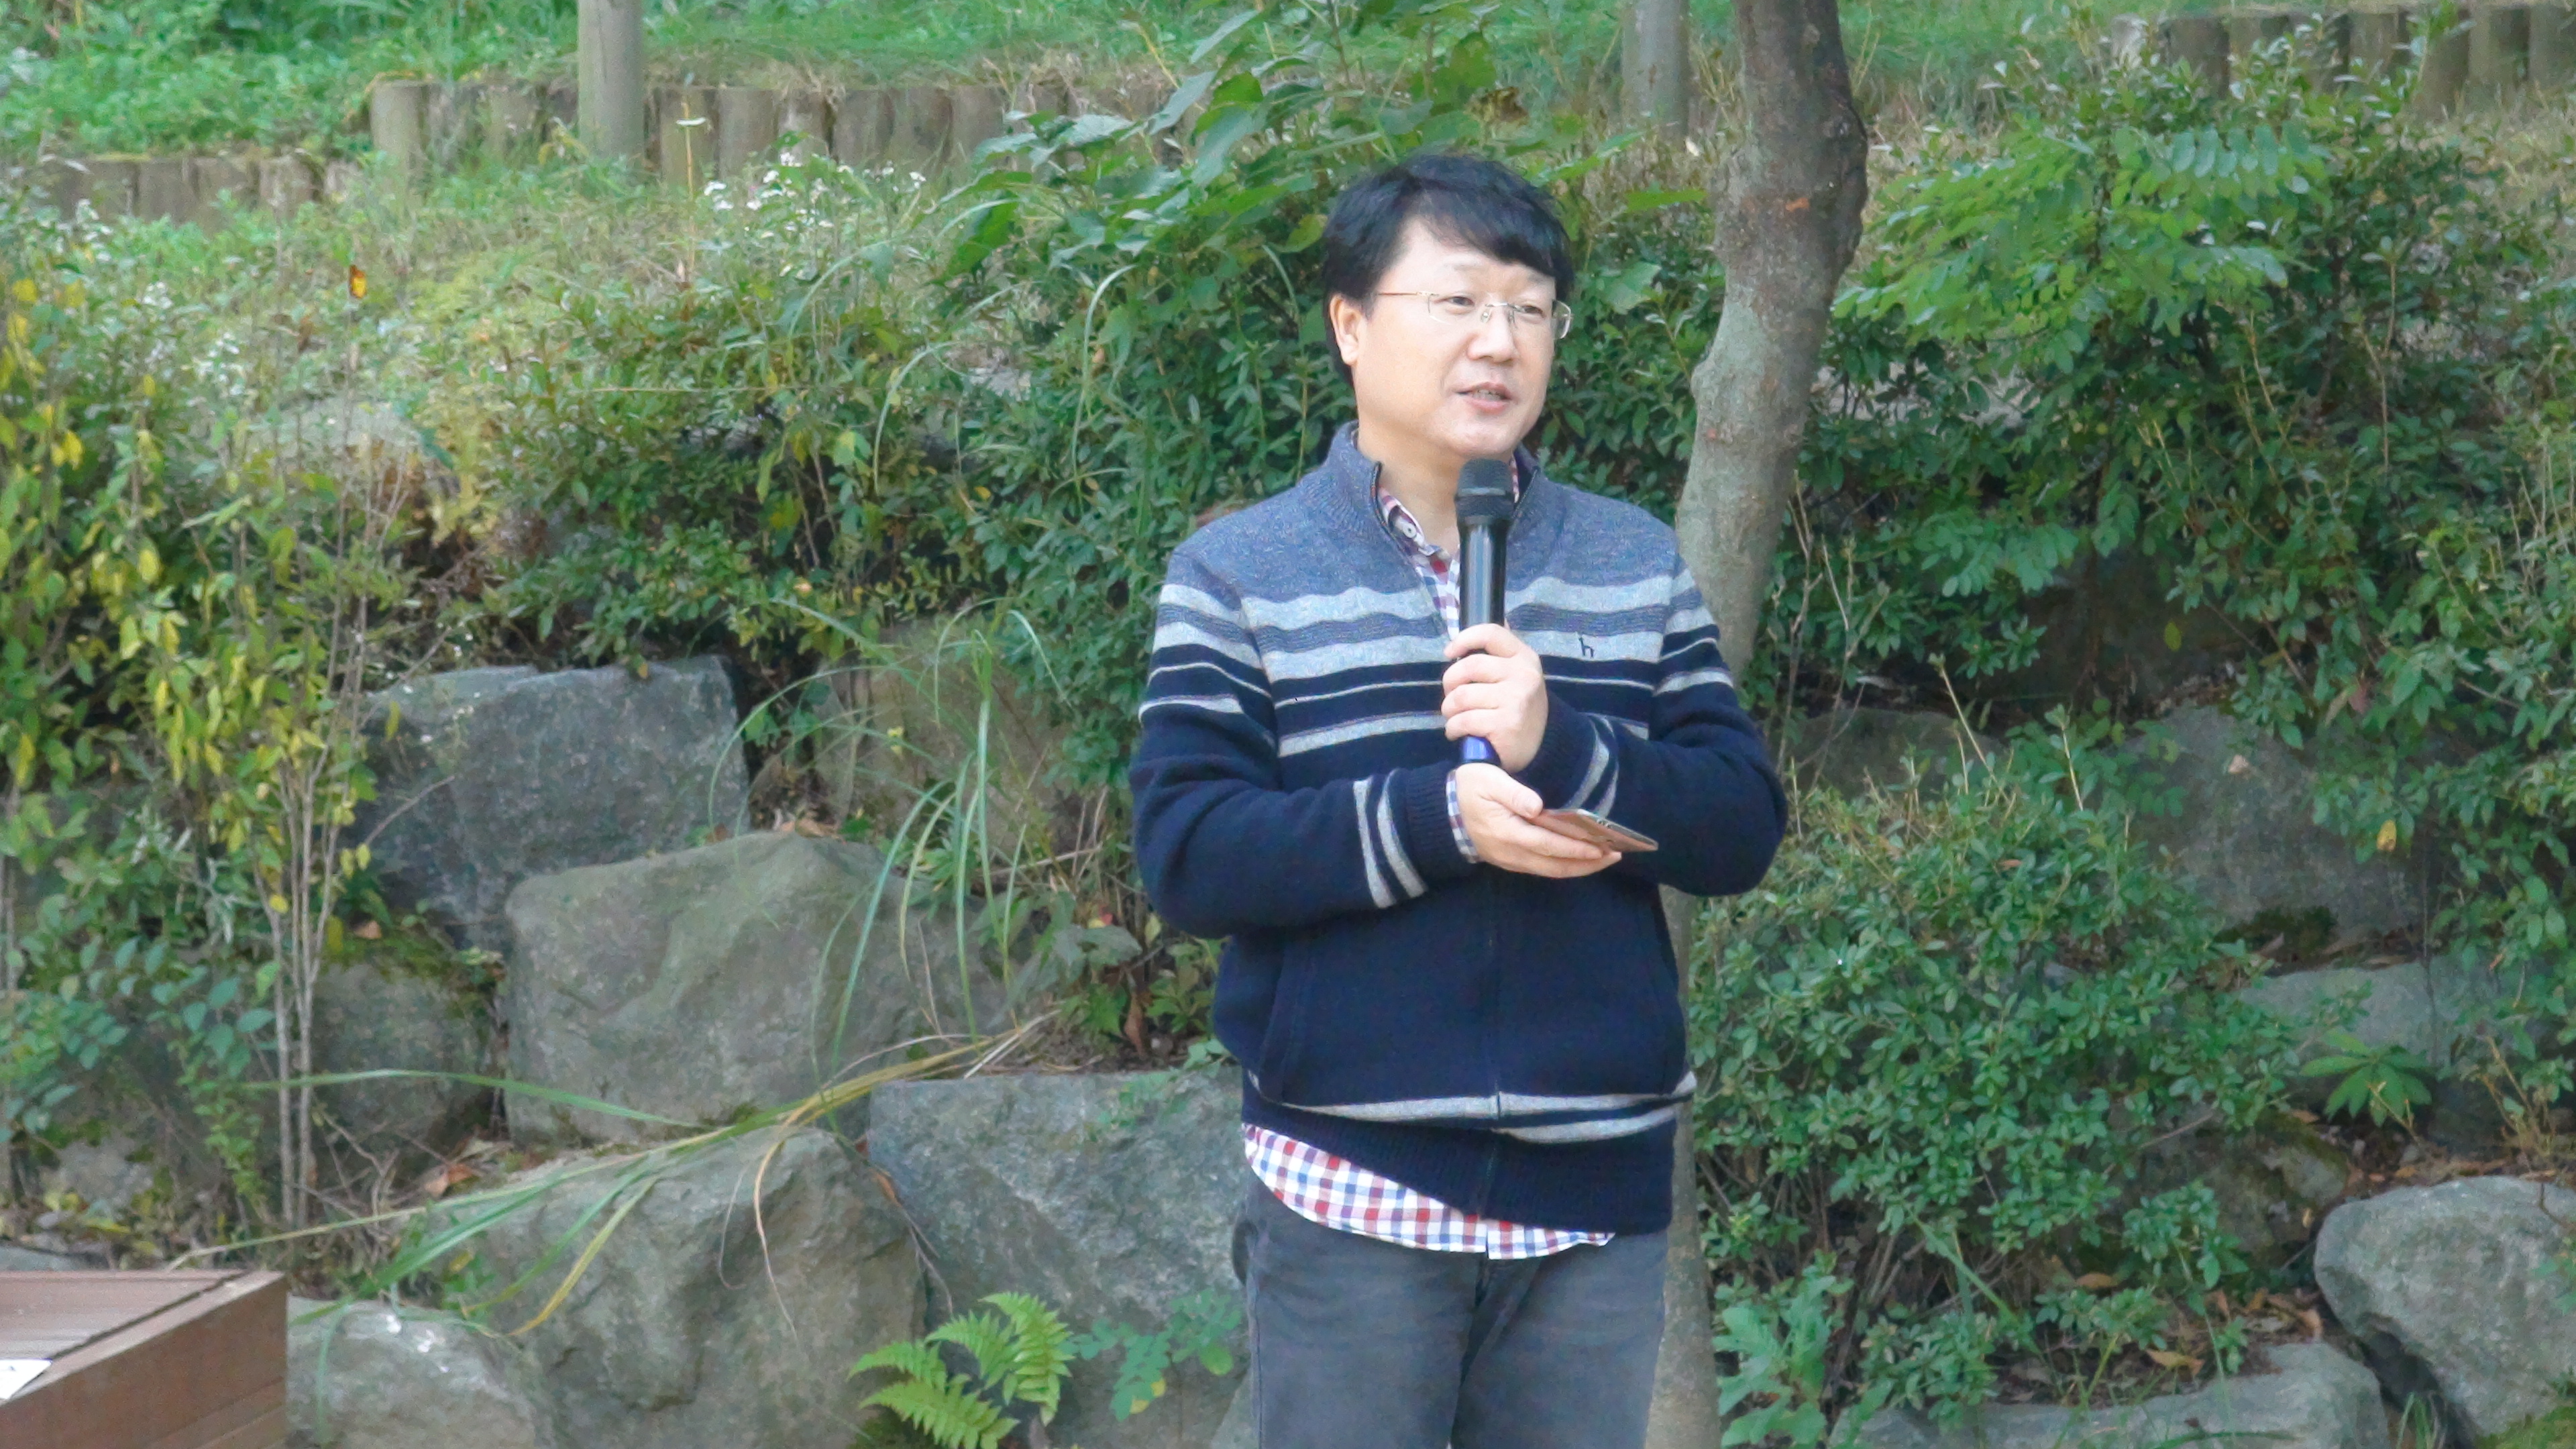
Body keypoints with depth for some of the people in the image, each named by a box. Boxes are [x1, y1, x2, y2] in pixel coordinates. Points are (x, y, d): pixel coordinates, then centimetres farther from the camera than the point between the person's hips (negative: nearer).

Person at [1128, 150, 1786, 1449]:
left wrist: (1562, 748, -17)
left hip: (1598, 1184, 3)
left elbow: (1743, 829, 2)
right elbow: (1185, 855, -9)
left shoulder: (1638, 566, 10)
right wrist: (1440, 817, -22)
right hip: (1352, 1191, -3)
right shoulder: (1238, 575, 1)